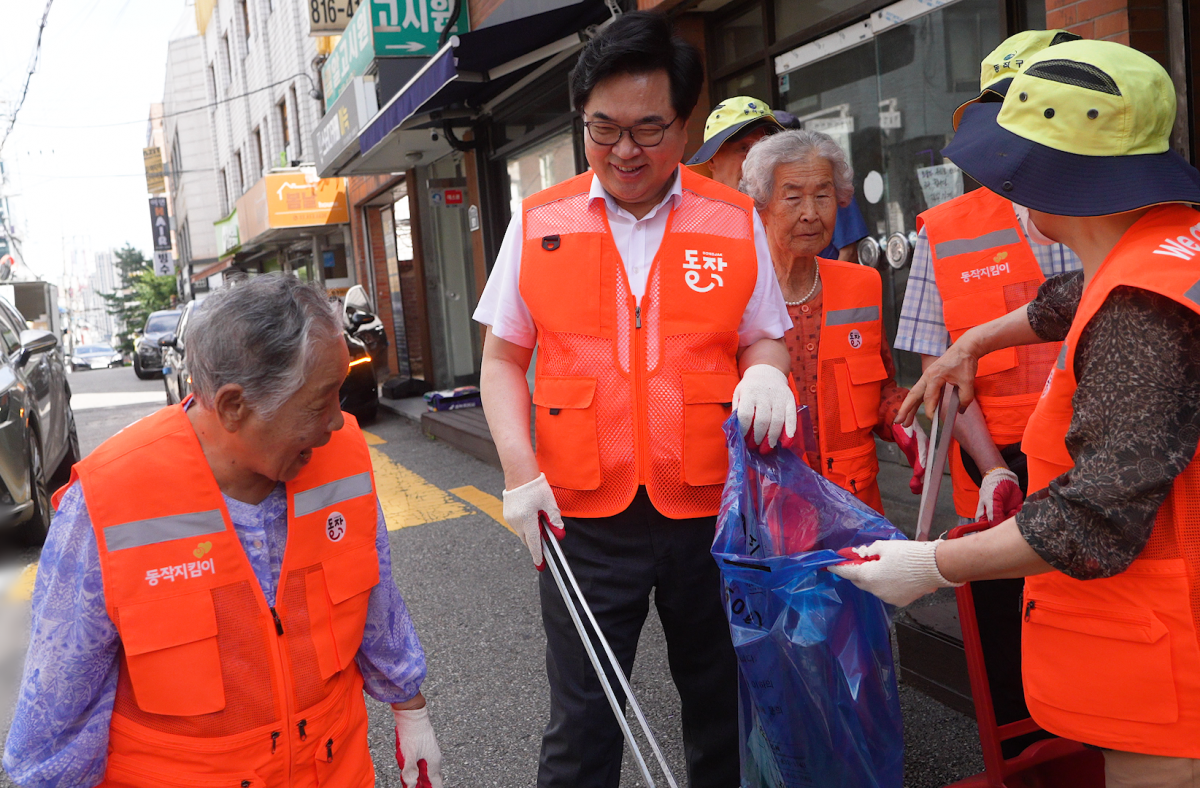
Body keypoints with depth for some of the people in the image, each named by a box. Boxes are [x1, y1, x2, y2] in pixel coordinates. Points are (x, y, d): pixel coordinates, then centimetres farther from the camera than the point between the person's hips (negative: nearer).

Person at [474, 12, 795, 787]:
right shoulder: (539, 224, 2)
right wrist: (519, 468, -6)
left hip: (712, 508, 1)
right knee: (582, 720, 8)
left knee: (721, 704, 16)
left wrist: (765, 372, -13)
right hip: (584, 517, 0)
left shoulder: (735, 221, 2)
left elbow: (763, 340, 10)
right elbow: (503, 358, 6)